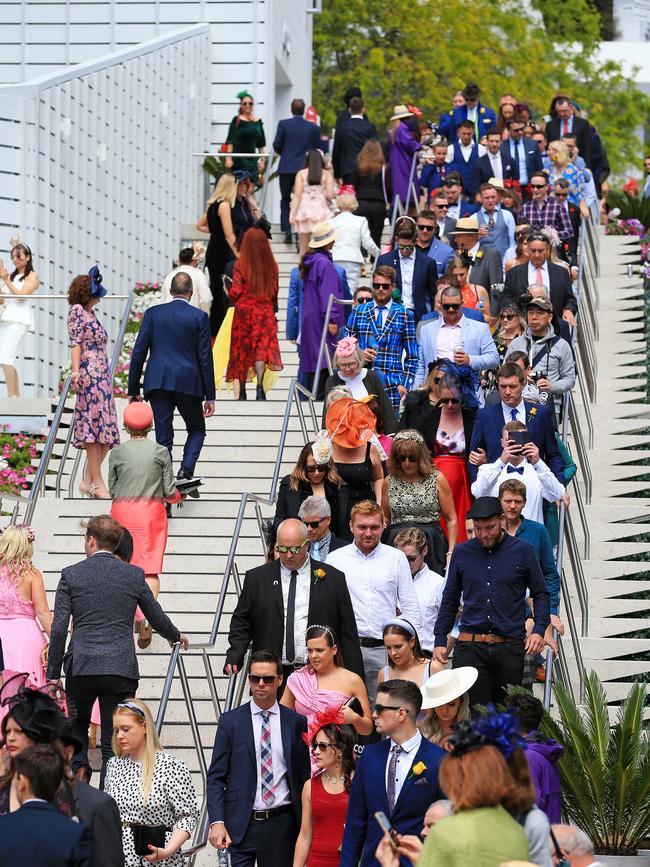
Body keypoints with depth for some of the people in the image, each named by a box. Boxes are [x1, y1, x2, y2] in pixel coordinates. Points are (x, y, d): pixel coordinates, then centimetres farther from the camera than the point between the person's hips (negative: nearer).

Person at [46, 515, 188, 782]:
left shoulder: (71, 575, 0)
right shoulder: (134, 575, 4)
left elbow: (59, 629, -4)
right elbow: (157, 618, 17)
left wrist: (53, 676, 2)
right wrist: (177, 636, 38)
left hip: (81, 668, 0)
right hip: (122, 669, 0)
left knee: (77, 727, 23)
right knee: (113, 745, 3)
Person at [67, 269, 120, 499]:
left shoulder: (90, 313, 21)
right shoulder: (77, 310, -2)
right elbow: (76, 342, -11)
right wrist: (76, 371, -20)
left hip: (103, 374, 9)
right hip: (89, 374, -9)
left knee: (106, 429, 4)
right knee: (94, 423, -11)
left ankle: (88, 481, 7)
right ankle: (97, 482, -12)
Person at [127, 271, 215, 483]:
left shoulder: (153, 313, 4)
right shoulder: (199, 317, -1)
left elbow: (138, 353, 3)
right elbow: (205, 359, -1)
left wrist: (133, 390, 8)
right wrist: (210, 396, 4)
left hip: (157, 384, 1)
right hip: (187, 383, -1)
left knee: (163, 437, 5)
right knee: (196, 429, 17)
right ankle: (186, 470, -6)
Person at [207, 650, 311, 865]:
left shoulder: (296, 722, 6)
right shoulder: (230, 721, 3)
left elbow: (304, 776, 9)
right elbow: (216, 777, 2)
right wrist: (217, 822, -9)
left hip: (282, 823, 1)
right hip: (240, 826, -1)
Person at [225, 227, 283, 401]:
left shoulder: (241, 265, -8)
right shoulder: (271, 265, 0)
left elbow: (236, 291, -10)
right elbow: (274, 291, 7)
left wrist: (231, 299, 12)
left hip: (244, 310, -1)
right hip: (265, 310, 1)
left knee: (242, 349, 9)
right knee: (262, 348, -2)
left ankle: (242, 391, 14)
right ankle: (260, 385, -23)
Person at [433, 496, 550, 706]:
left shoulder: (522, 551, 3)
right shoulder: (462, 553, 8)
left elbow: (541, 594, 9)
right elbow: (450, 600, 16)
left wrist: (539, 630, -5)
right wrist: (440, 640, 10)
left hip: (510, 648, -1)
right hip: (470, 647, 1)